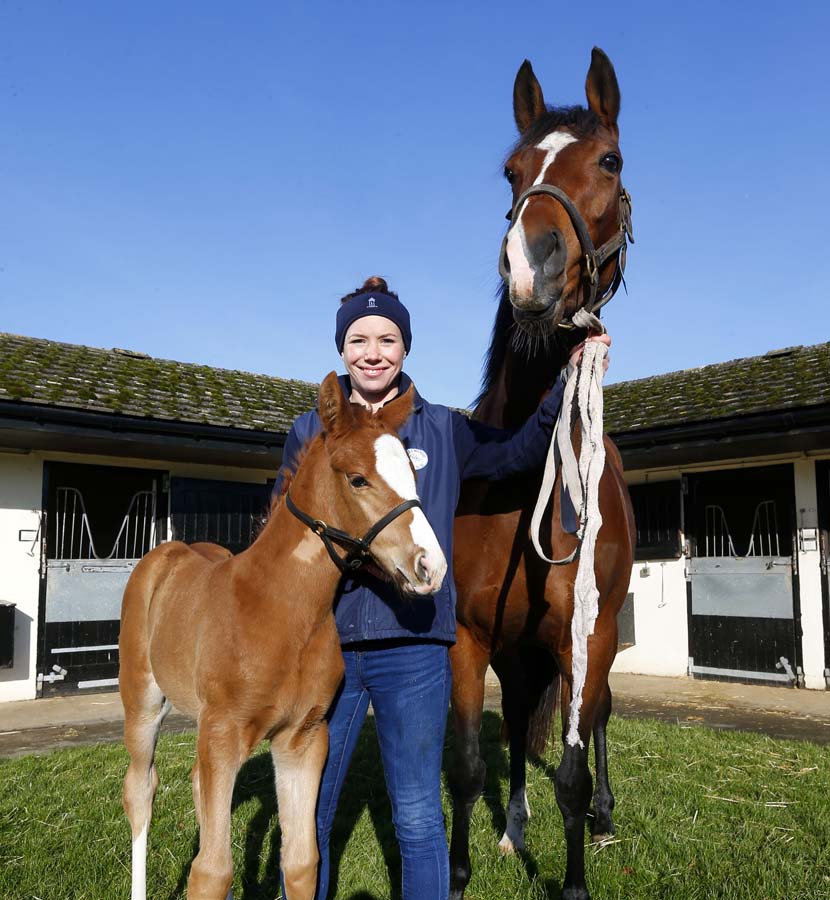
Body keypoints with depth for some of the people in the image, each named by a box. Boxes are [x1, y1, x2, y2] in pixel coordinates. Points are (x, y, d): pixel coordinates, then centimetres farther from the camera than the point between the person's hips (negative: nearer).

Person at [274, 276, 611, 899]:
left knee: (418, 820, 11)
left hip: (413, 644, -1)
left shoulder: (444, 431, 6)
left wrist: (568, 381, -3)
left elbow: (522, 452, 8)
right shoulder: (310, 431, 7)